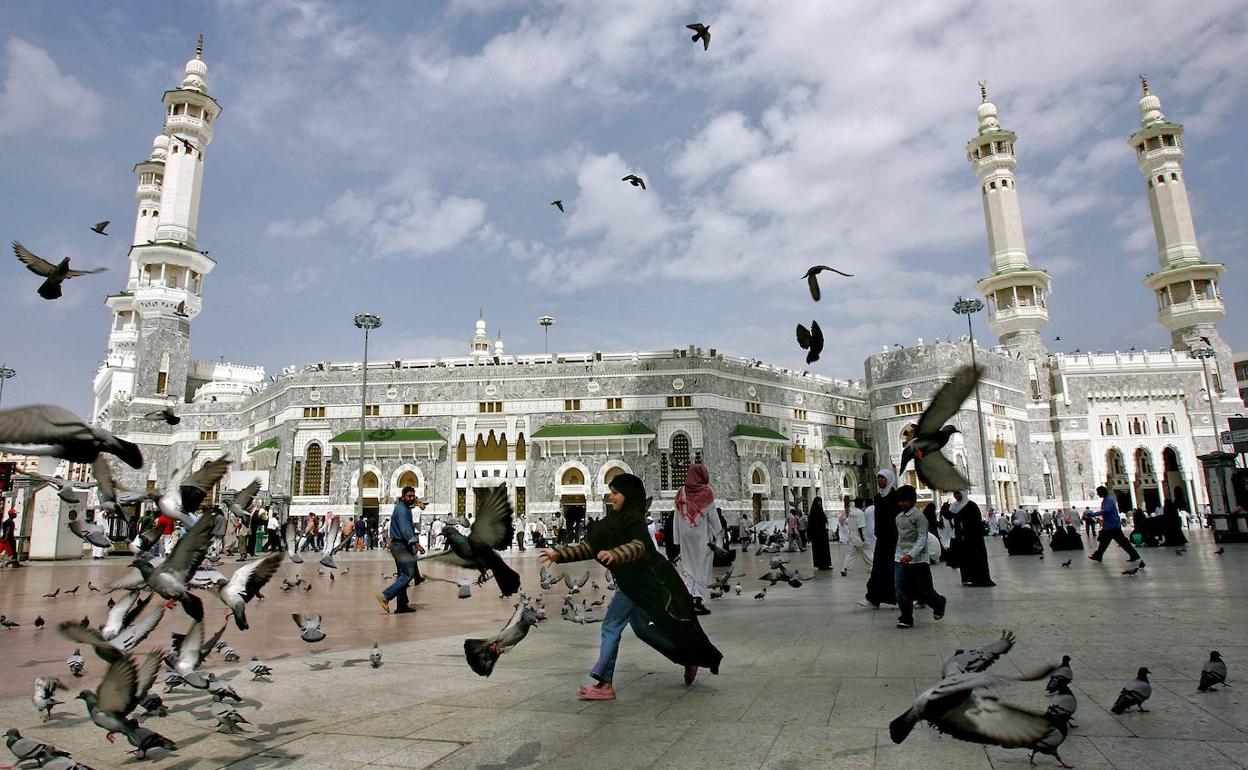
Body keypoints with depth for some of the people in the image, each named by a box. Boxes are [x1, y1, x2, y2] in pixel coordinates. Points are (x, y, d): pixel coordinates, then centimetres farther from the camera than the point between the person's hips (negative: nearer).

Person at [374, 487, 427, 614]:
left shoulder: (405, 508, 17)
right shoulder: (402, 509, -14)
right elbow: (405, 529, -27)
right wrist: (416, 544, -33)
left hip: (400, 545, 11)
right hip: (400, 545, -11)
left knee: (403, 575, 12)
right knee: (408, 574, -17)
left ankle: (402, 606, 16)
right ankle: (385, 596, -22)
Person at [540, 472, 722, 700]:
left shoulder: (634, 519, -16)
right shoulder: (613, 521, 8)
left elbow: (638, 546, -35)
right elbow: (588, 547, 7)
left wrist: (613, 554, -52)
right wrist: (559, 555, -2)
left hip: (637, 583, -9)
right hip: (629, 582, 9)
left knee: (611, 626, -7)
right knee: (641, 627, 18)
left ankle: (604, 684, 0)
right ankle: (688, 658, 32)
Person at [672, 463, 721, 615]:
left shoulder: (681, 492, 1)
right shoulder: (706, 492, -9)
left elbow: (677, 517, 4)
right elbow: (712, 515, -5)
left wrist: (677, 538, 10)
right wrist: (718, 533, 7)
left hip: (685, 534, 3)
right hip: (702, 534, -3)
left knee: (688, 566, 12)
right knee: (702, 567, 3)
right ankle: (698, 600, -3)